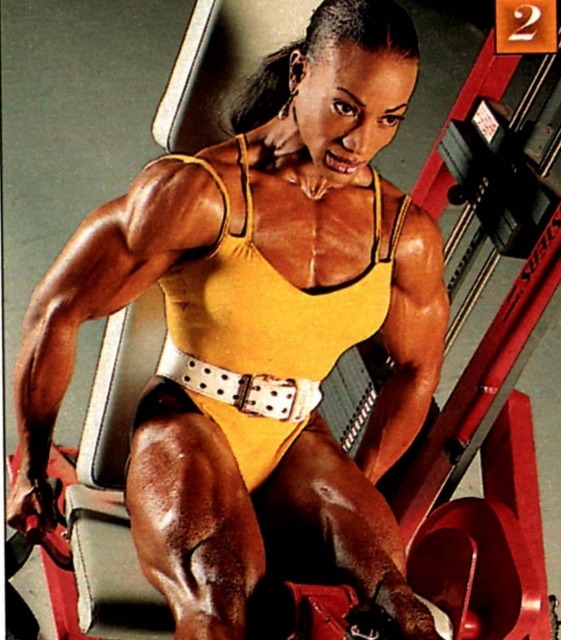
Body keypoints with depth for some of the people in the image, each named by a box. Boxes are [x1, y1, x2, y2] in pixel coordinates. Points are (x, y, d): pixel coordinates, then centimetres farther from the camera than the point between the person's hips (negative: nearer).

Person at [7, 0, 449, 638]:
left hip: (297, 443, 4)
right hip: (186, 424, -3)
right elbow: (57, 312, -5)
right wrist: (32, 468, 5)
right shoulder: (199, 191, -14)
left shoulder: (407, 235, -1)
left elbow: (416, 369, 17)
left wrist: (355, 491, 18)